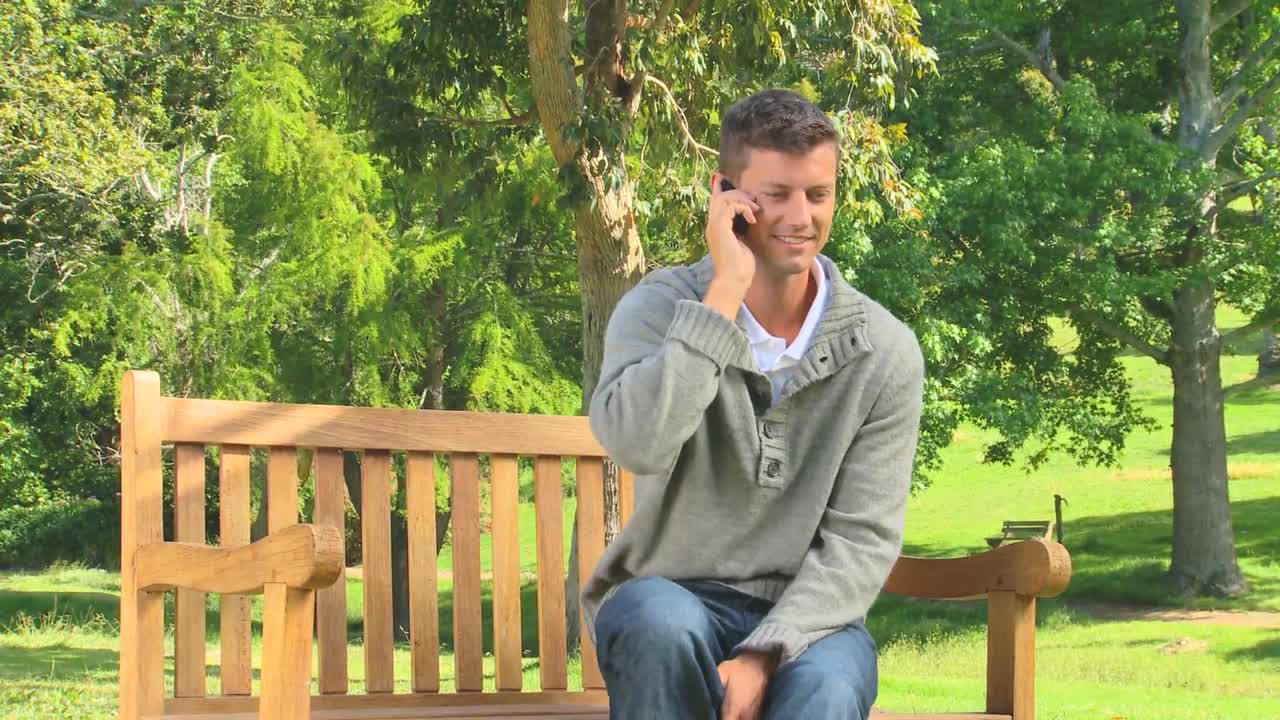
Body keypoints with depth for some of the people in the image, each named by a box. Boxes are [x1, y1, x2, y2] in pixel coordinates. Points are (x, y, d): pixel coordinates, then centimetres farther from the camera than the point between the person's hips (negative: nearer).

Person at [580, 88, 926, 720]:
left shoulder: (885, 352, -3)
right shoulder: (661, 308, -6)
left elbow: (862, 538, -6)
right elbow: (637, 445, -27)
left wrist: (763, 656, -20)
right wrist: (725, 293, -24)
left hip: (804, 616, 1)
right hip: (670, 601, -1)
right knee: (662, 622, -37)